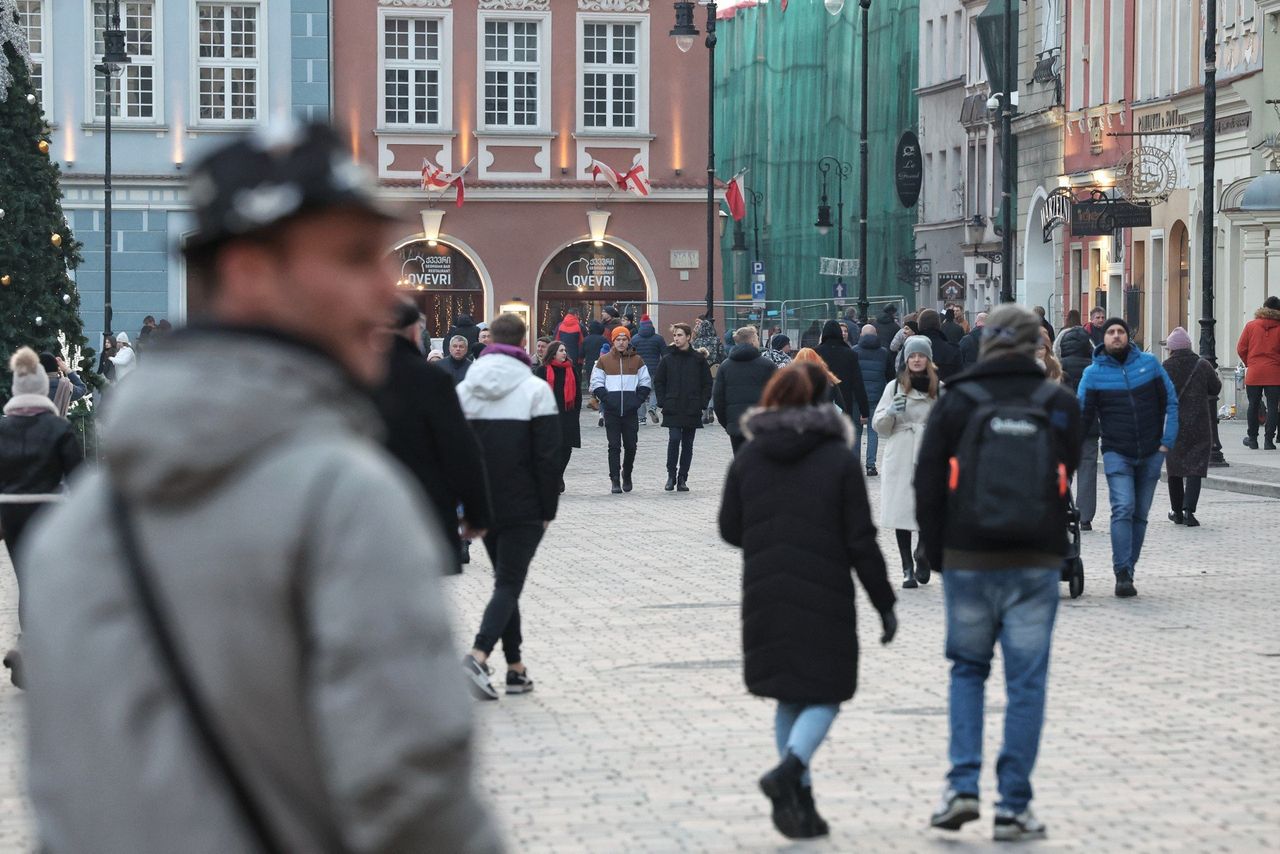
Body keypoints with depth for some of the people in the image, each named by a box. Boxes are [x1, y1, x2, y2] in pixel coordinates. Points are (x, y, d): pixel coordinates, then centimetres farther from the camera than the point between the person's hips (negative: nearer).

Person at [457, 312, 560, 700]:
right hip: (523, 508, -5)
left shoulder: (464, 389, 5)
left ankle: (516, 667, 16)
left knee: (506, 578, 16)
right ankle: (478, 655, -24)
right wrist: (548, 509, -4)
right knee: (510, 582, -4)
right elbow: (547, 456, -11)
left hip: (482, 505, 5)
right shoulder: (535, 389, -9)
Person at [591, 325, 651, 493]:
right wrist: (606, 399, -8)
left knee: (631, 445, 5)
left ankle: (627, 475, 26)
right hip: (611, 410, -1)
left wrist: (638, 400, -3)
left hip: (630, 410, 1)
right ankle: (615, 480, -2)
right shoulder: (603, 361, 6)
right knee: (614, 446, -3)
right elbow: (596, 384, 5)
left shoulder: (637, 360, 8)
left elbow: (645, 383, 10)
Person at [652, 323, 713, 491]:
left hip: (692, 410, 1)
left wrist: (702, 403, -2)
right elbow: (658, 381, 9)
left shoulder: (699, 359, 3)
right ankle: (671, 476, -3)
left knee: (687, 444, 5)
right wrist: (663, 402, -2)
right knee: (674, 439, -13)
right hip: (672, 410, -1)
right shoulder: (668, 359, 4)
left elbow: (707, 383, 6)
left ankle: (682, 479, 12)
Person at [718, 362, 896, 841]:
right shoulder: (839, 459, -7)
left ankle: (801, 802, 13)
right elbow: (860, 541, -7)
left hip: (765, 599, 4)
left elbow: (730, 528, 8)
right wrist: (884, 603, 0)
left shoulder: (748, 458, 3)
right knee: (825, 697, 6)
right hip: (825, 601, -4)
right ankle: (789, 771, -20)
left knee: (788, 700, 15)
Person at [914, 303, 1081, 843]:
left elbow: (928, 488, -1)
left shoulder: (956, 403, -2)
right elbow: (1067, 484, 7)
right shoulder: (1060, 406, 1)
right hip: (1037, 565, 0)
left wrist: (939, 557, 9)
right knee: (1026, 682, 4)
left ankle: (962, 785, 3)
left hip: (968, 563, 0)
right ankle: (1013, 808, 3)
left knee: (967, 669, 16)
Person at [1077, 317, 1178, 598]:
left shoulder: (1148, 364, 3)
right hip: (1116, 454, -3)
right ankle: (1123, 575, -19)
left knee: (1140, 515, 8)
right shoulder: (1094, 374, -2)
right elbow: (1081, 413, -3)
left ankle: (1128, 570, 17)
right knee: (1123, 509, -18)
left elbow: (1170, 402, 7)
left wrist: (1167, 440, 0)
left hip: (1151, 453, 3)